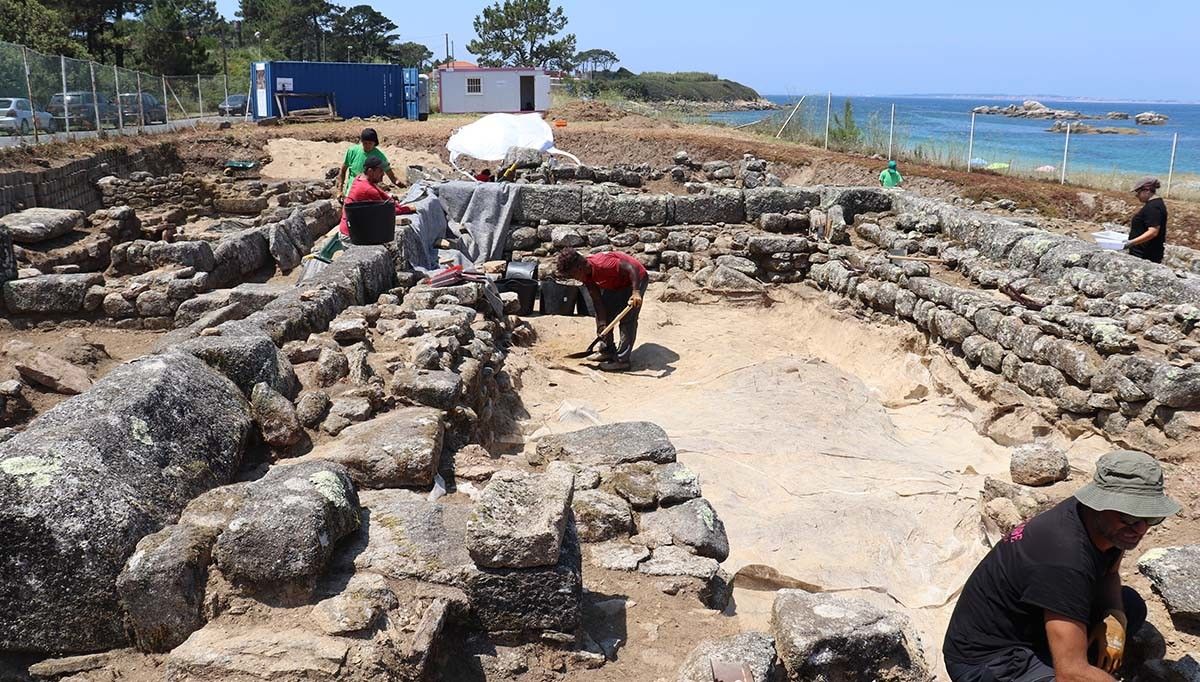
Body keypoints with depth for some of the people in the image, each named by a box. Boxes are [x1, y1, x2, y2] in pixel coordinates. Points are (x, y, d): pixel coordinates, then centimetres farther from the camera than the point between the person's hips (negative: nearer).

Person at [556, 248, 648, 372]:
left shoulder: (603, 264, -36)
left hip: (635, 279, -9)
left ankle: (622, 360, -12)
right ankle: (607, 351, 18)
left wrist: (636, 292, -46)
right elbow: (597, 300, -10)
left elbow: (632, 268, -37)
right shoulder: (587, 274, -10)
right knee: (602, 314, 7)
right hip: (616, 285, 9)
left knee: (627, 319, -14)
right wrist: (602, 325, -17)